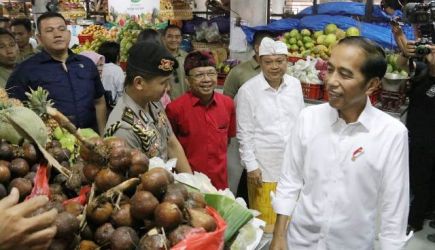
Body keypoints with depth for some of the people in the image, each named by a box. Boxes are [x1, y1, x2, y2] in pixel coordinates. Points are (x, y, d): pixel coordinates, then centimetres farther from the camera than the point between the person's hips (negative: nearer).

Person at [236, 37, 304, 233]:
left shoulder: (295, 84, 2)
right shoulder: (248, 90, -11)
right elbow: (244, 133, -8)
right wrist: (251, 165, -8)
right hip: (265, 165, -3)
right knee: (265, 219, 8)